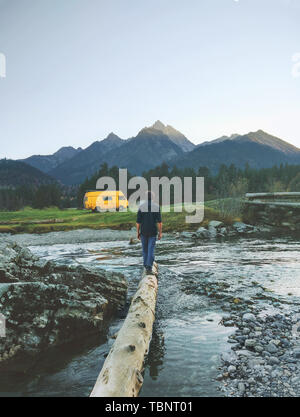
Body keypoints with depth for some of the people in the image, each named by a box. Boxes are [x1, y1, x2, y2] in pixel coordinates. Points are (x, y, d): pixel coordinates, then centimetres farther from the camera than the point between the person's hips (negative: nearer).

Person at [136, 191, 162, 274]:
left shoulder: (141, 207, -5)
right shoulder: (157, 207, -6)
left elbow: (138, 221, -5)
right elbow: (159, 221, -9)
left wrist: (138, 233, 4)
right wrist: (160, 233, -3)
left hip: (143, 232, 1)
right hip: (153, 232, -1)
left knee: (145, 249, 18)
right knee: (151, 250, -1)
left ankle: (146, 265, 30)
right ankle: (149, 267, -12)